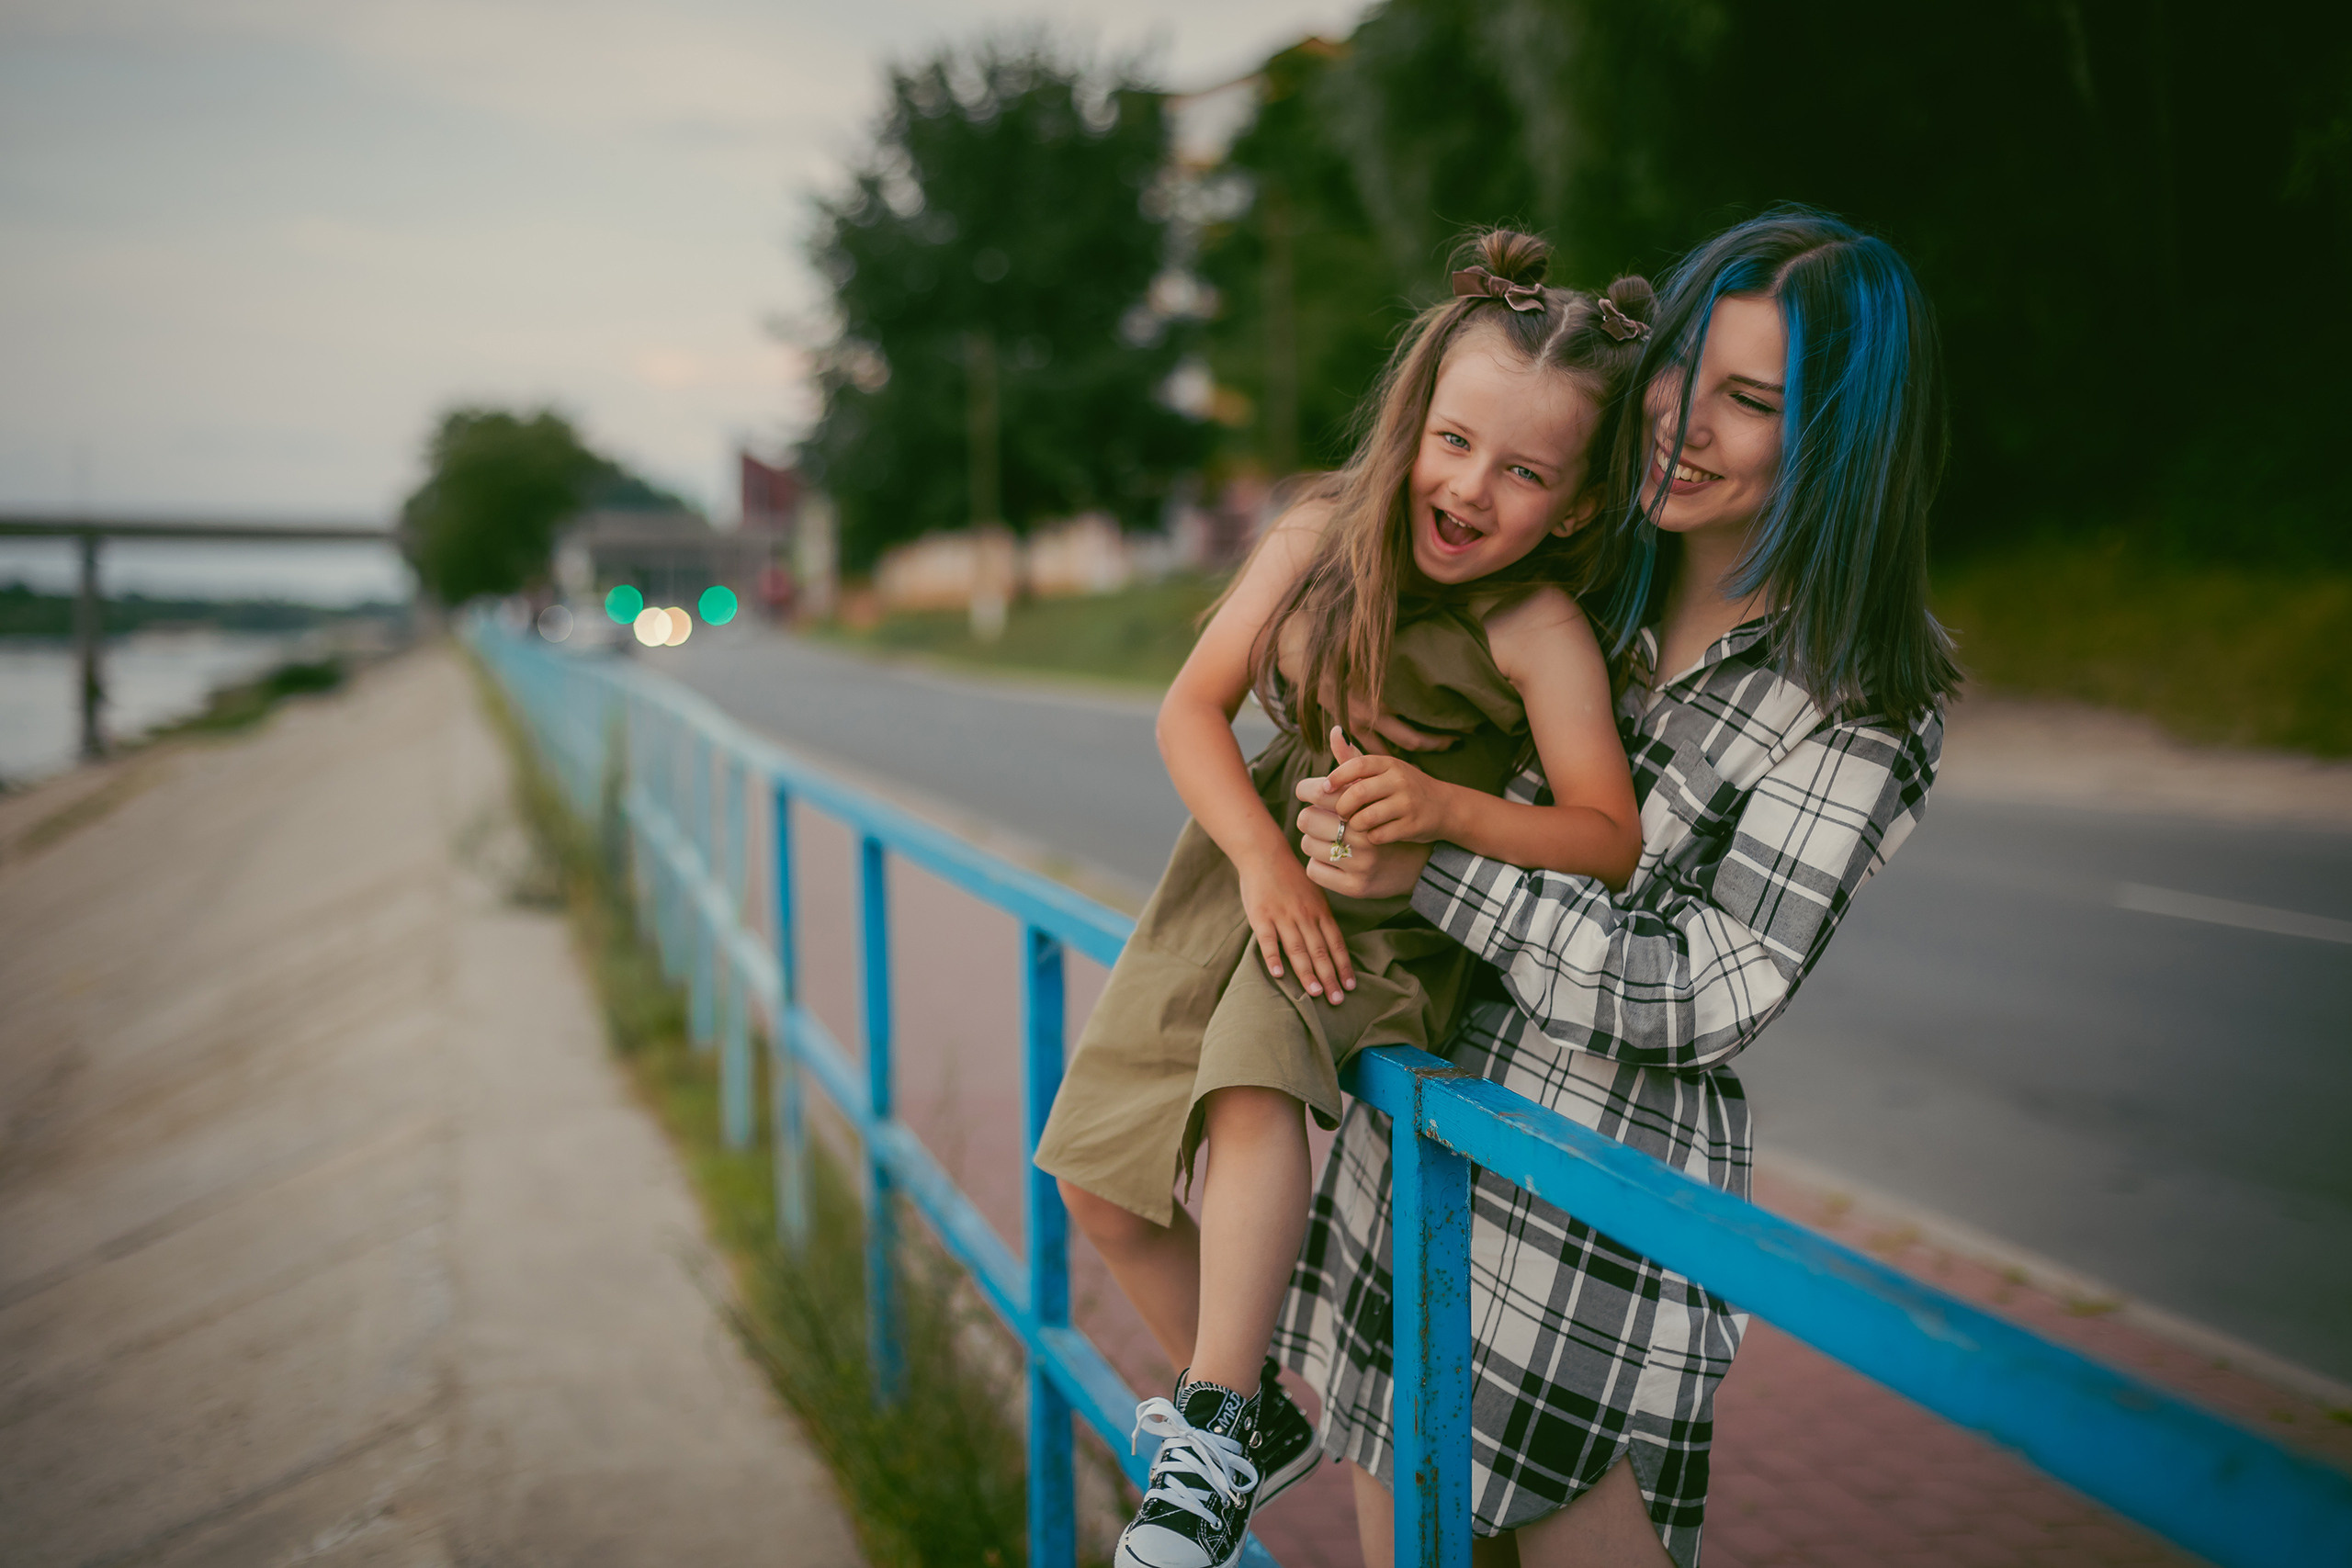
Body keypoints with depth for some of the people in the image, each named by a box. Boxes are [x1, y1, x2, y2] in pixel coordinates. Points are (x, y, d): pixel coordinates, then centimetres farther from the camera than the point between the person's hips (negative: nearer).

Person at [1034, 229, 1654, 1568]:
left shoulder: (1541, 630, -18)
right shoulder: (1319, 539, -7)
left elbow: (1614, 842, -19)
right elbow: (1192, 711, -5)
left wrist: (1452, 807, -34)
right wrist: (1265, 858, -18)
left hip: (1396, 915, -5)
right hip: (1255, 874, 5)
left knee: (1254, 1081, -36)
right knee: (1105, 1190, 6)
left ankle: (1211, 1425, -22)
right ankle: (1262, 1422, 25)